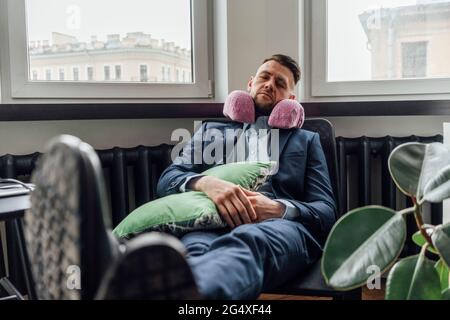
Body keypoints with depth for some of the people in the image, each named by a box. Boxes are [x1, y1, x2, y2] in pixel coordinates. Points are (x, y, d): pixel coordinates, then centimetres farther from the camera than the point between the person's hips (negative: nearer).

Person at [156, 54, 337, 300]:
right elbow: (167, 181, 14)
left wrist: (278, 209, -10)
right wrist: (205, 183, -12)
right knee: (194, 248, -38)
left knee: (247, 240, -40)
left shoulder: (306, 140, 27)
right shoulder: (211, 130, 29)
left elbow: (326, 211, 14)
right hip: (212, 224, 2)